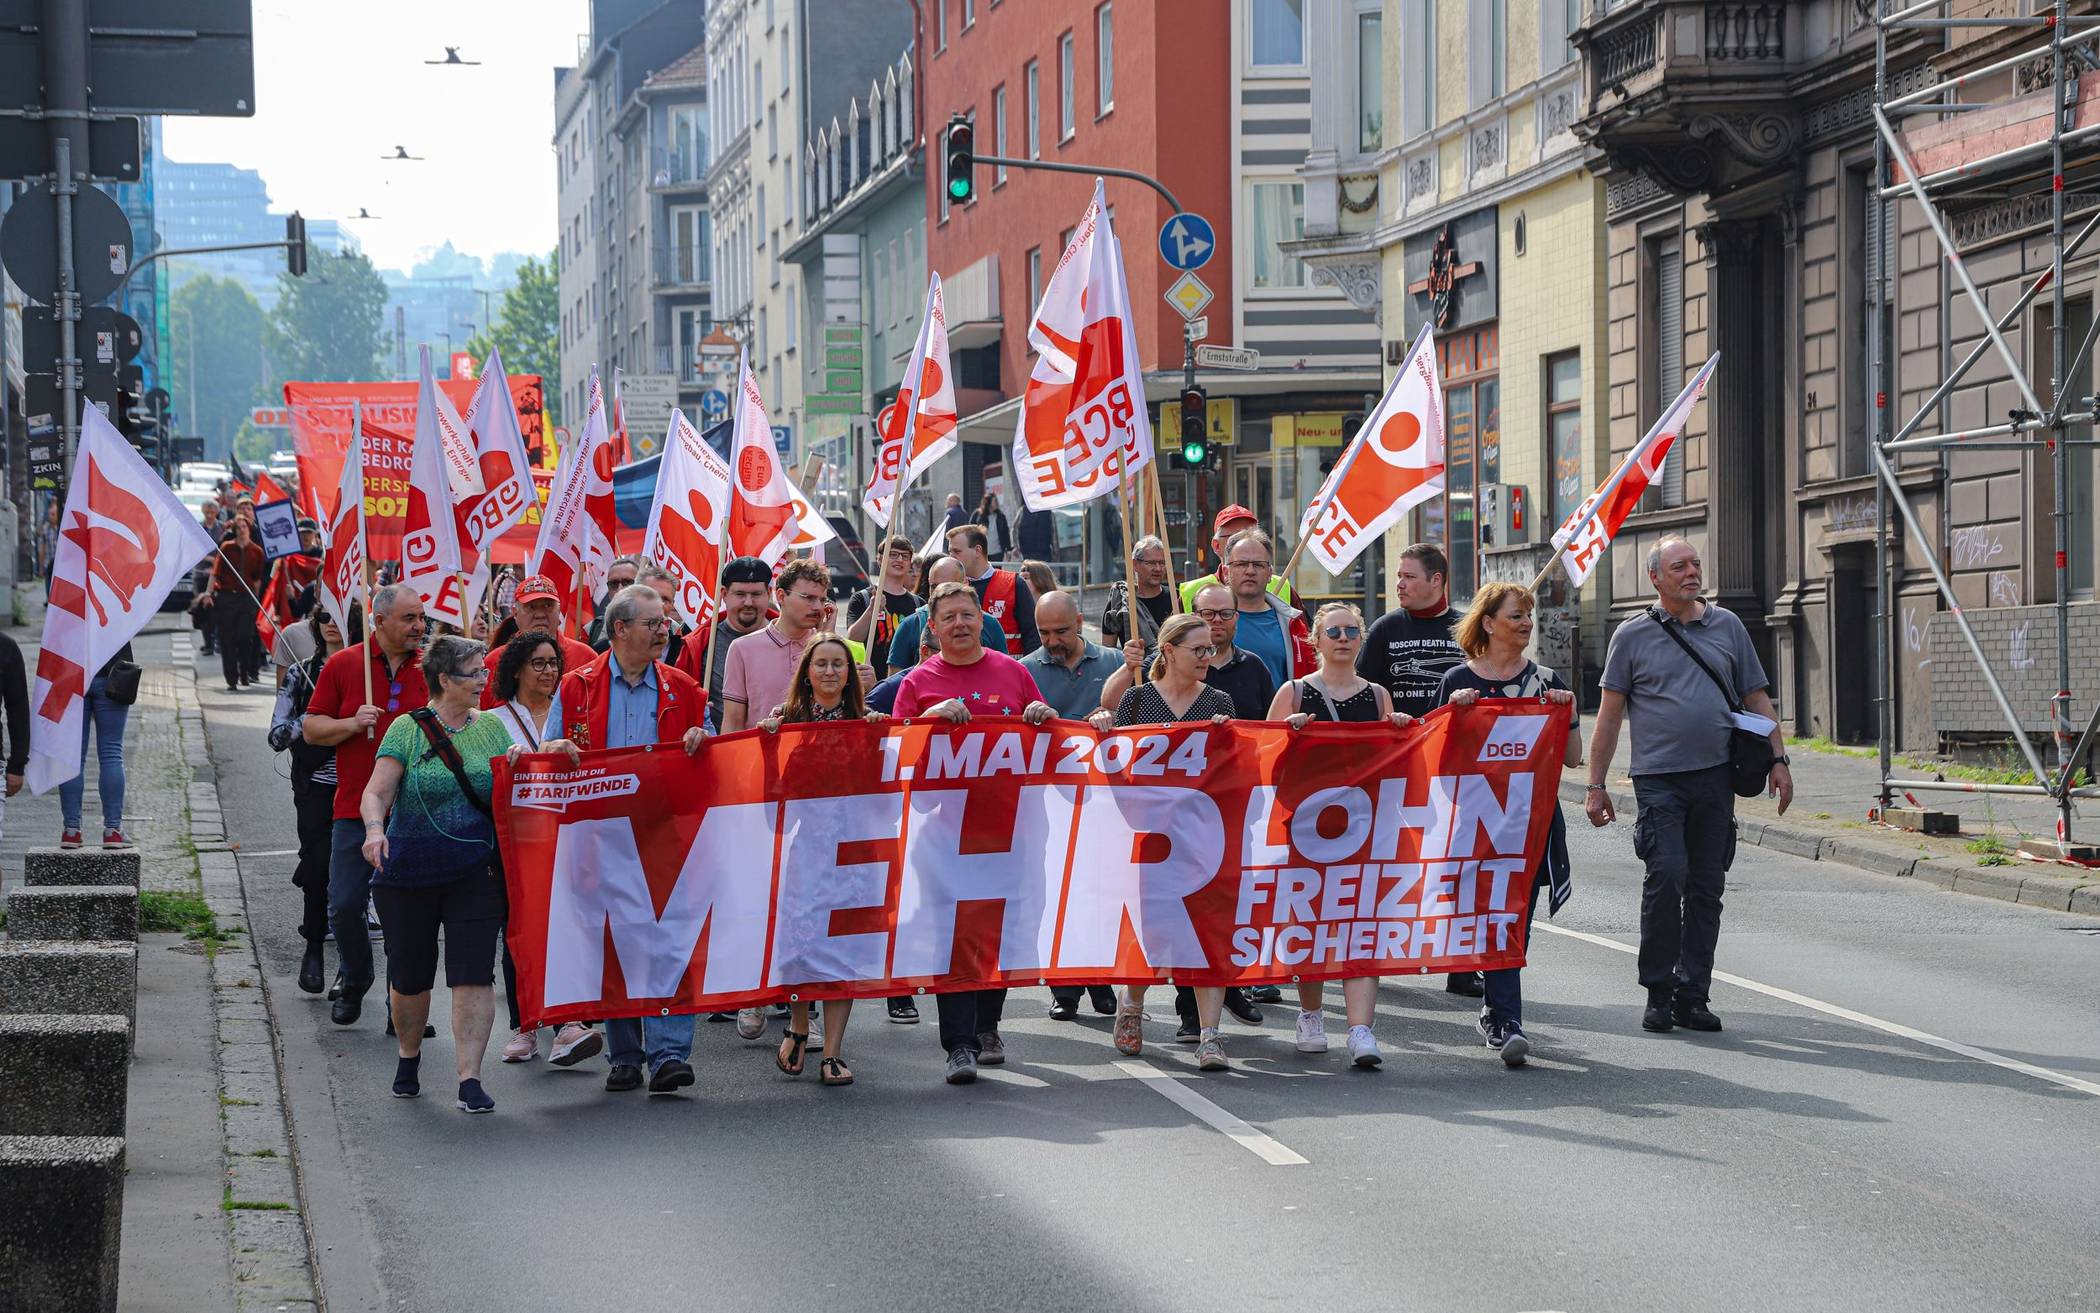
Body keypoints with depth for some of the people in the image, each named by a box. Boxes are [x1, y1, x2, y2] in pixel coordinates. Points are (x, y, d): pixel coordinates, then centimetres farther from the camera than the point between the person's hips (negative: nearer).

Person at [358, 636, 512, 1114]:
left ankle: (470, 1080, -6)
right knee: (410, 976, 10)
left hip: (475, 872, 2)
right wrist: (375, 829, -30)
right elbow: (376, 792, -12)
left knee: (474, 975, -8)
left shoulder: (491, 727, 7)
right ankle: (409, 1056, 37)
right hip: (410, 873, -1)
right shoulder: (408, 729, -4)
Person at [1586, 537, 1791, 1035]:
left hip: (1717, 775, 3)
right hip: (1659, 778, -3)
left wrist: (1778, 759, 7)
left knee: (1706, 886, 4)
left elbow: (1756, 698, 16)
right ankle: (1658, 992, -5)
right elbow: (1610, 714, 5)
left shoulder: (1727, 626, 12)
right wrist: (1596, 786, 1)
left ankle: (1692, 995, 10)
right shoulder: (1632, 635, 4)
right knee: (1666, 875, -15)